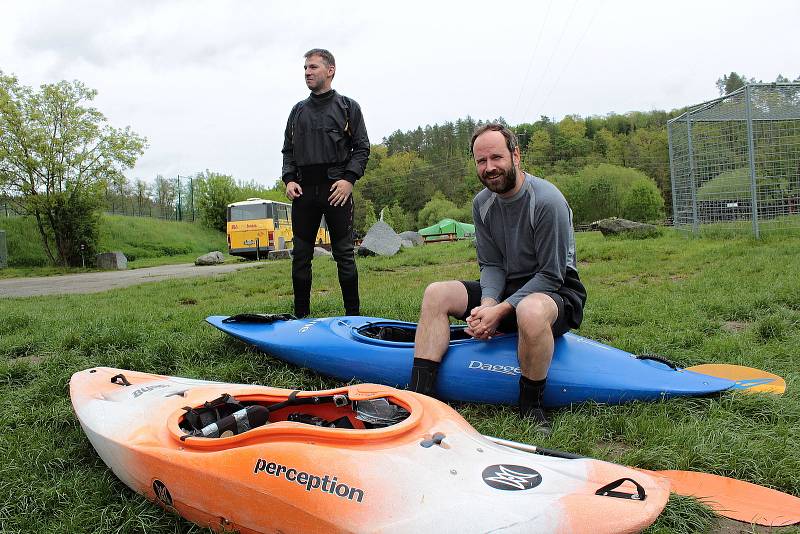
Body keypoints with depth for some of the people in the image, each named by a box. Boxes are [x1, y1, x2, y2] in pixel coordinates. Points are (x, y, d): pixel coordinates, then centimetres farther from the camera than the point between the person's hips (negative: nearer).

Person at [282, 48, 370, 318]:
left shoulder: (348, 107, 7)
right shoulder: (298, 110, 18)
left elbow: (362, 147, 2)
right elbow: (288, 149, 18)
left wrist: (349, 178, -12)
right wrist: (289, 179, 1)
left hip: (337, 189, -4)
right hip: (303, 190, 4)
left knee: (344, 254, -1)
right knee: (301, 255, 5)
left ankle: (353, 314, 8)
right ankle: (300, 315, 15)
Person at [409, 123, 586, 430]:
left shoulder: (548, 201, -20)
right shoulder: (482, 203, 1)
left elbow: (551, 275, -20)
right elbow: (491, 265, 1)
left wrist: (501, 311, -26)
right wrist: (487, 303, -19)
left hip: (557, 293, -6)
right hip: (506, 289, 7)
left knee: (530, 310, -42)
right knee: (436, 293, -9)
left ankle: (531, 406, -18)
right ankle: (419, 396, -15)